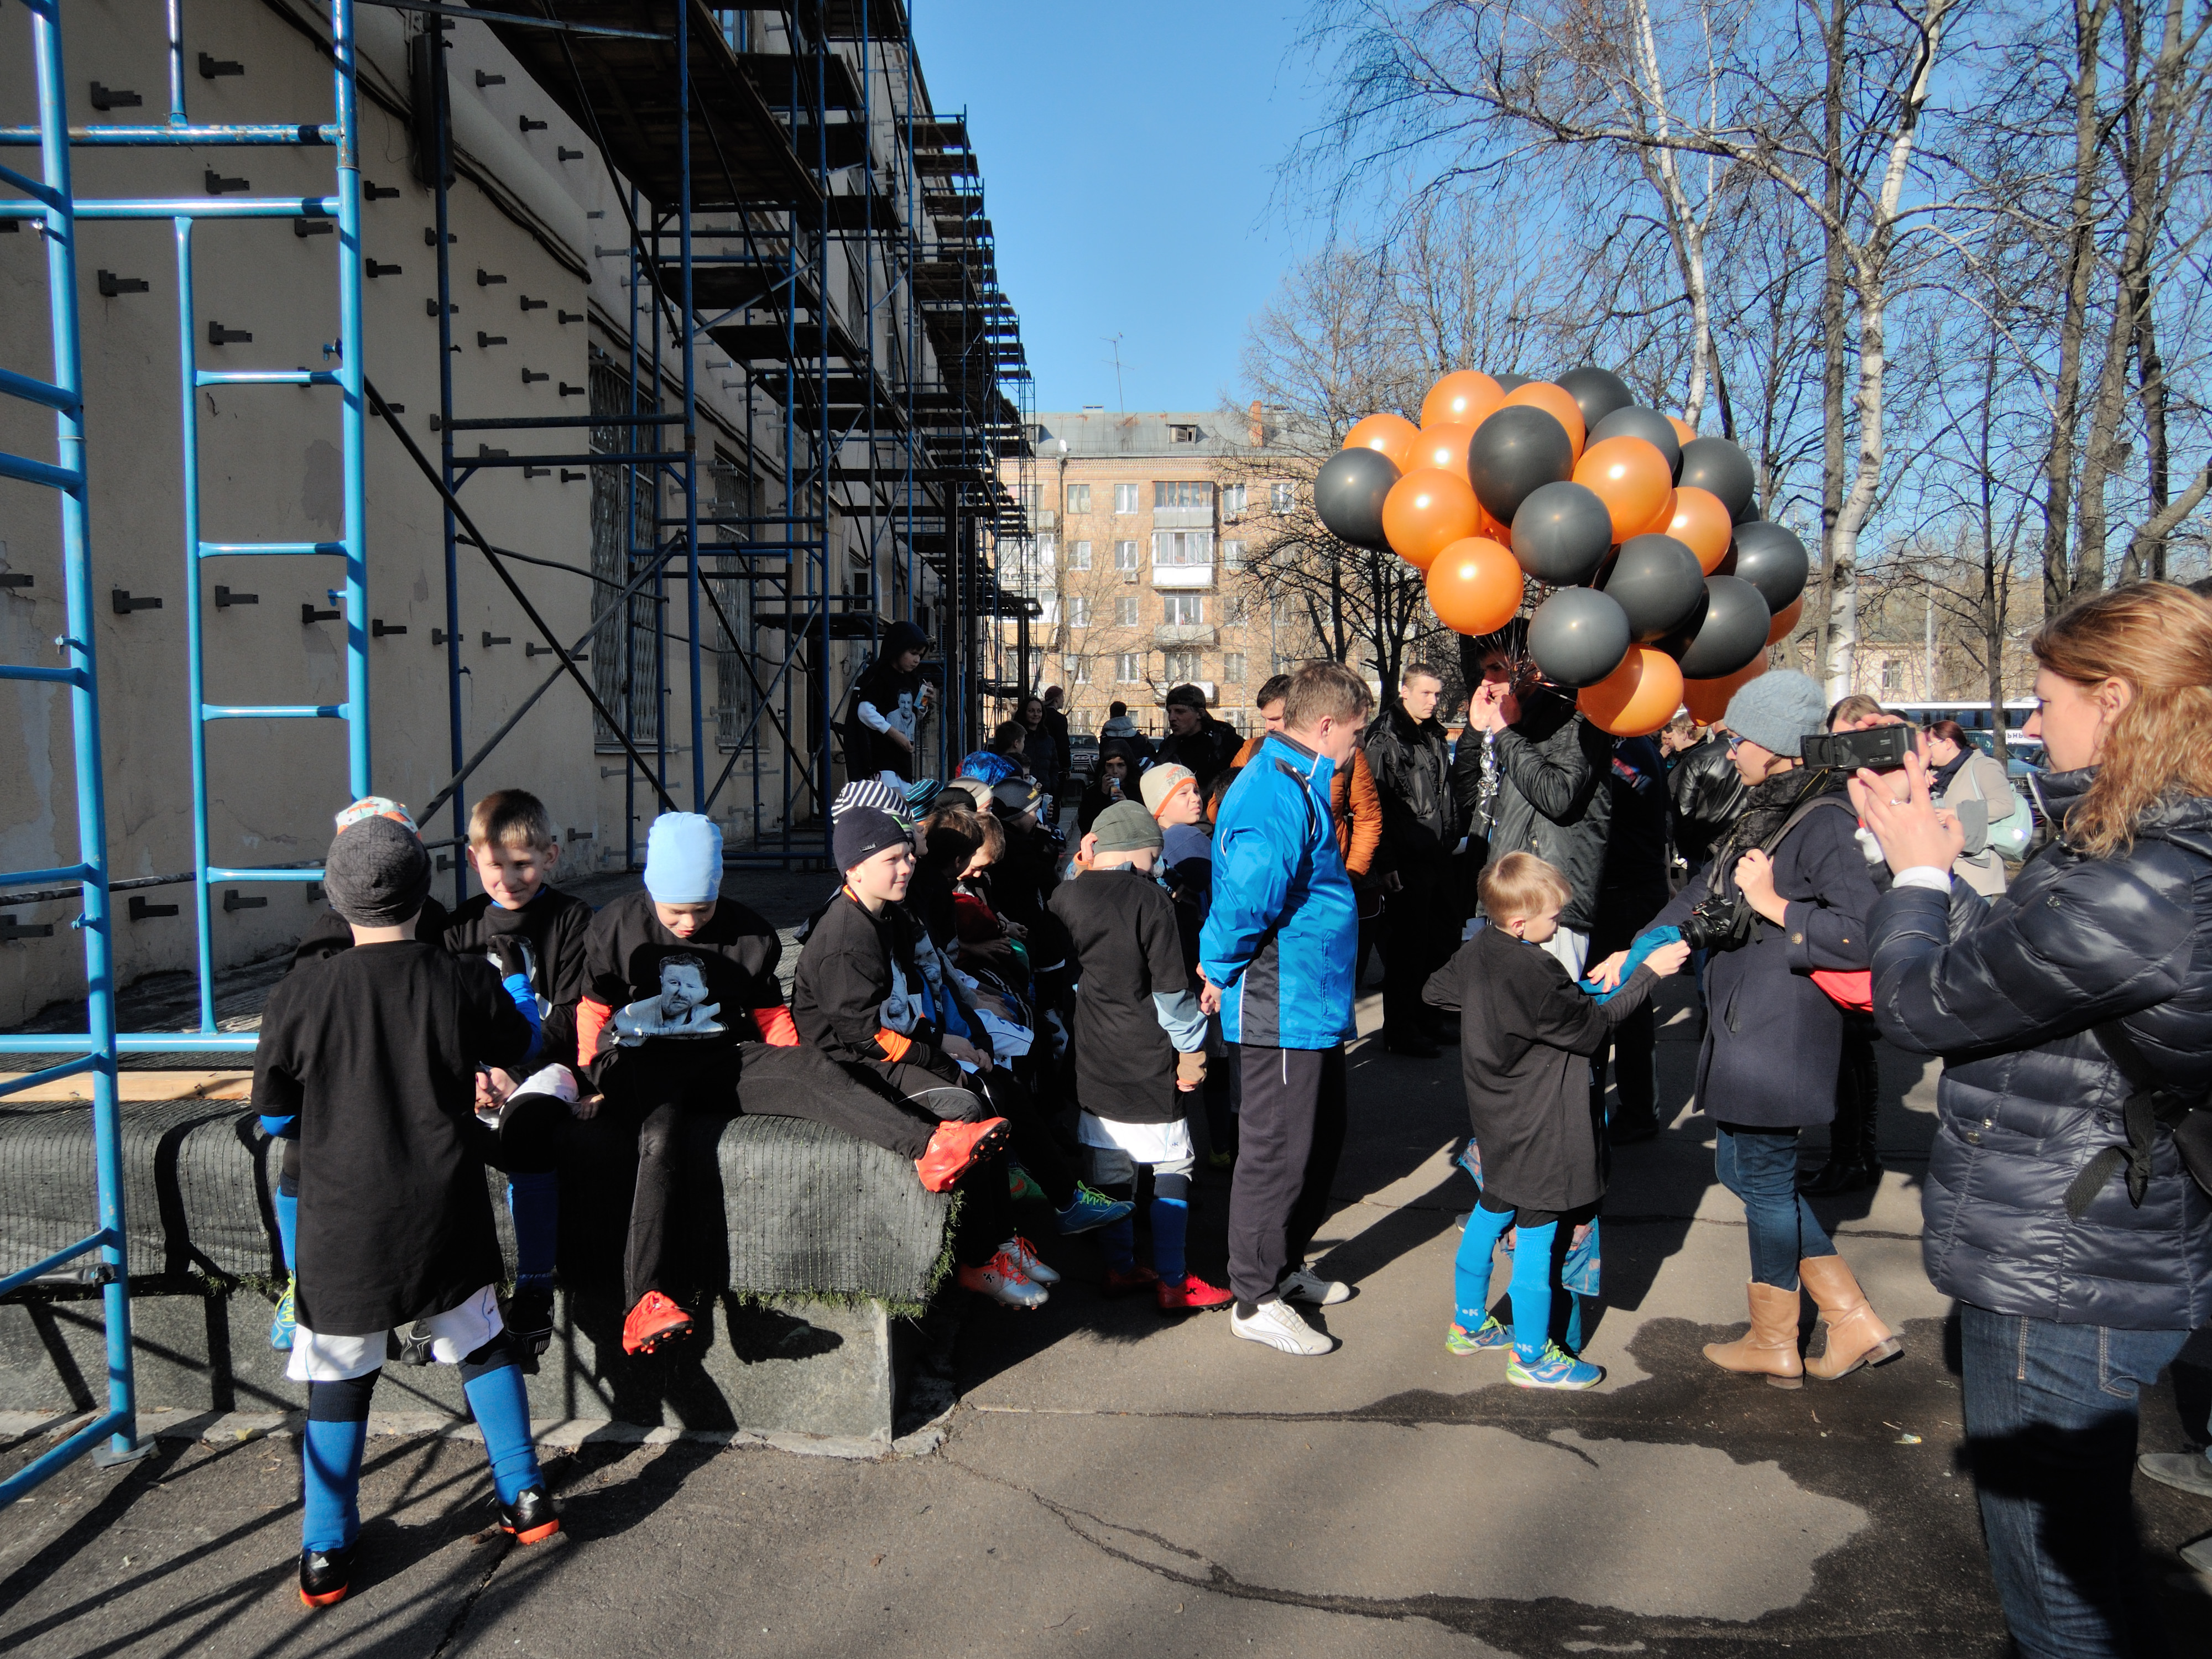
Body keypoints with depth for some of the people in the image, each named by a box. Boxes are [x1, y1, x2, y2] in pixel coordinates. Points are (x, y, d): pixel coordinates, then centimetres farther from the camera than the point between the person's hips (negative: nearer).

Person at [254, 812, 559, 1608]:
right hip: (445, 1215, 1)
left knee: (339, 1379, 11)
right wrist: (515, 973, 28)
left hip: (345, 1222, -1)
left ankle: (325, 1555, 21)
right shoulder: (465, 981, -10)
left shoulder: (301, 993, -13)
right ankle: (526, 1498, 25)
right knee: (481, 1345, 18)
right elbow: (520, 1045, 11)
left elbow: (273, 1101, 1)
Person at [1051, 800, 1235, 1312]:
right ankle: (1172, 1281, 8)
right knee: (1173, 1165, 4)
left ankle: (1119, 1268, 24)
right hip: (1148, 1059, -6)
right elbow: (1171, 985, -13)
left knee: (1109, 1164, 14)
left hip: (1093, 1058, 6)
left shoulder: (1064, 899, 3)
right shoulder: (1149, 898, -14)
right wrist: (1191, 1047, -5)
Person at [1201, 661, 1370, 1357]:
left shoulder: (1295, 785, 13)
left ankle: (1286, 1266, 36)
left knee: (1321, 1140, 21)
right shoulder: (1277, 796, -22)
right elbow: (1248, 896, -32)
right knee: (1277, 1152, 1)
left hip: (1312, 1006, 10)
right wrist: (1222, 972, -17)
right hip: (1283, 1010, -10)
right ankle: (1256, 1300, 16)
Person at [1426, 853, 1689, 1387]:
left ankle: (1469, 1324, 36)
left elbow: (1435, 991, 15)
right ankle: (1531, 1357, 15)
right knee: (1538, 1237, 3)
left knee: (1491, 1213, 22)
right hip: (1537, 1132, -9)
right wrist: (1648, 972, -9)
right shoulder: (1536, 976, -26)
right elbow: (1596, 1024, -15)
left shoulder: (1477, 950, -1)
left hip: (1497, 1122, 9)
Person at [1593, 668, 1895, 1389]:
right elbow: (1707, 891, 21)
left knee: (1764, 1177, 6)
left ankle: (1773, 1344, 26)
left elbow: (1863, 934, -26)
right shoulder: (1766, 811, 12)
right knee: (1743, 1166, 17)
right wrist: (1635, 950, 18)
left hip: (1778, 1033, -10)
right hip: (1742, 1025, 10)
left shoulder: (1823, 822, -18)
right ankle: (1853, 1321, 26)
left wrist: (1773, 905, -21)